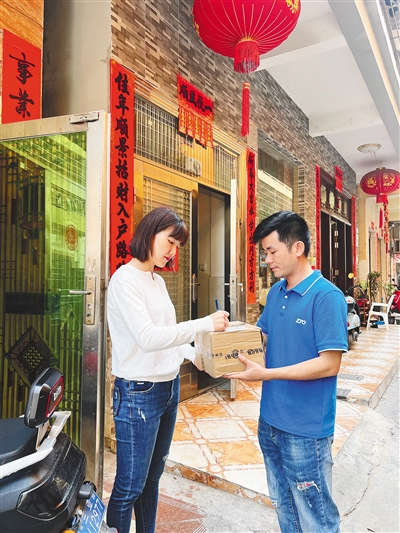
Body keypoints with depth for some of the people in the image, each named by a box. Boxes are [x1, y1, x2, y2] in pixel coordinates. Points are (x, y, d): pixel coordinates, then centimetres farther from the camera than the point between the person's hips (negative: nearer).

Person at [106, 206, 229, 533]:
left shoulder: (158, 281, 11)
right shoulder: (125, 279, -15)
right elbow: (148, 337, -25)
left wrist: (196, 356, 1)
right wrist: (205, 324, -23)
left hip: (169, 387, 8)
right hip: (139, 392, -8)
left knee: (153, 475, 21)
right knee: (130, 485, 5)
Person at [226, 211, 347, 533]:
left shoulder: (327, 297, -19)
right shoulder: (275, 293, 4)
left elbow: (329, 364, -21)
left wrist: (266, 374, -24)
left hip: (306, 429, -7)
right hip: (271, 421, 7)